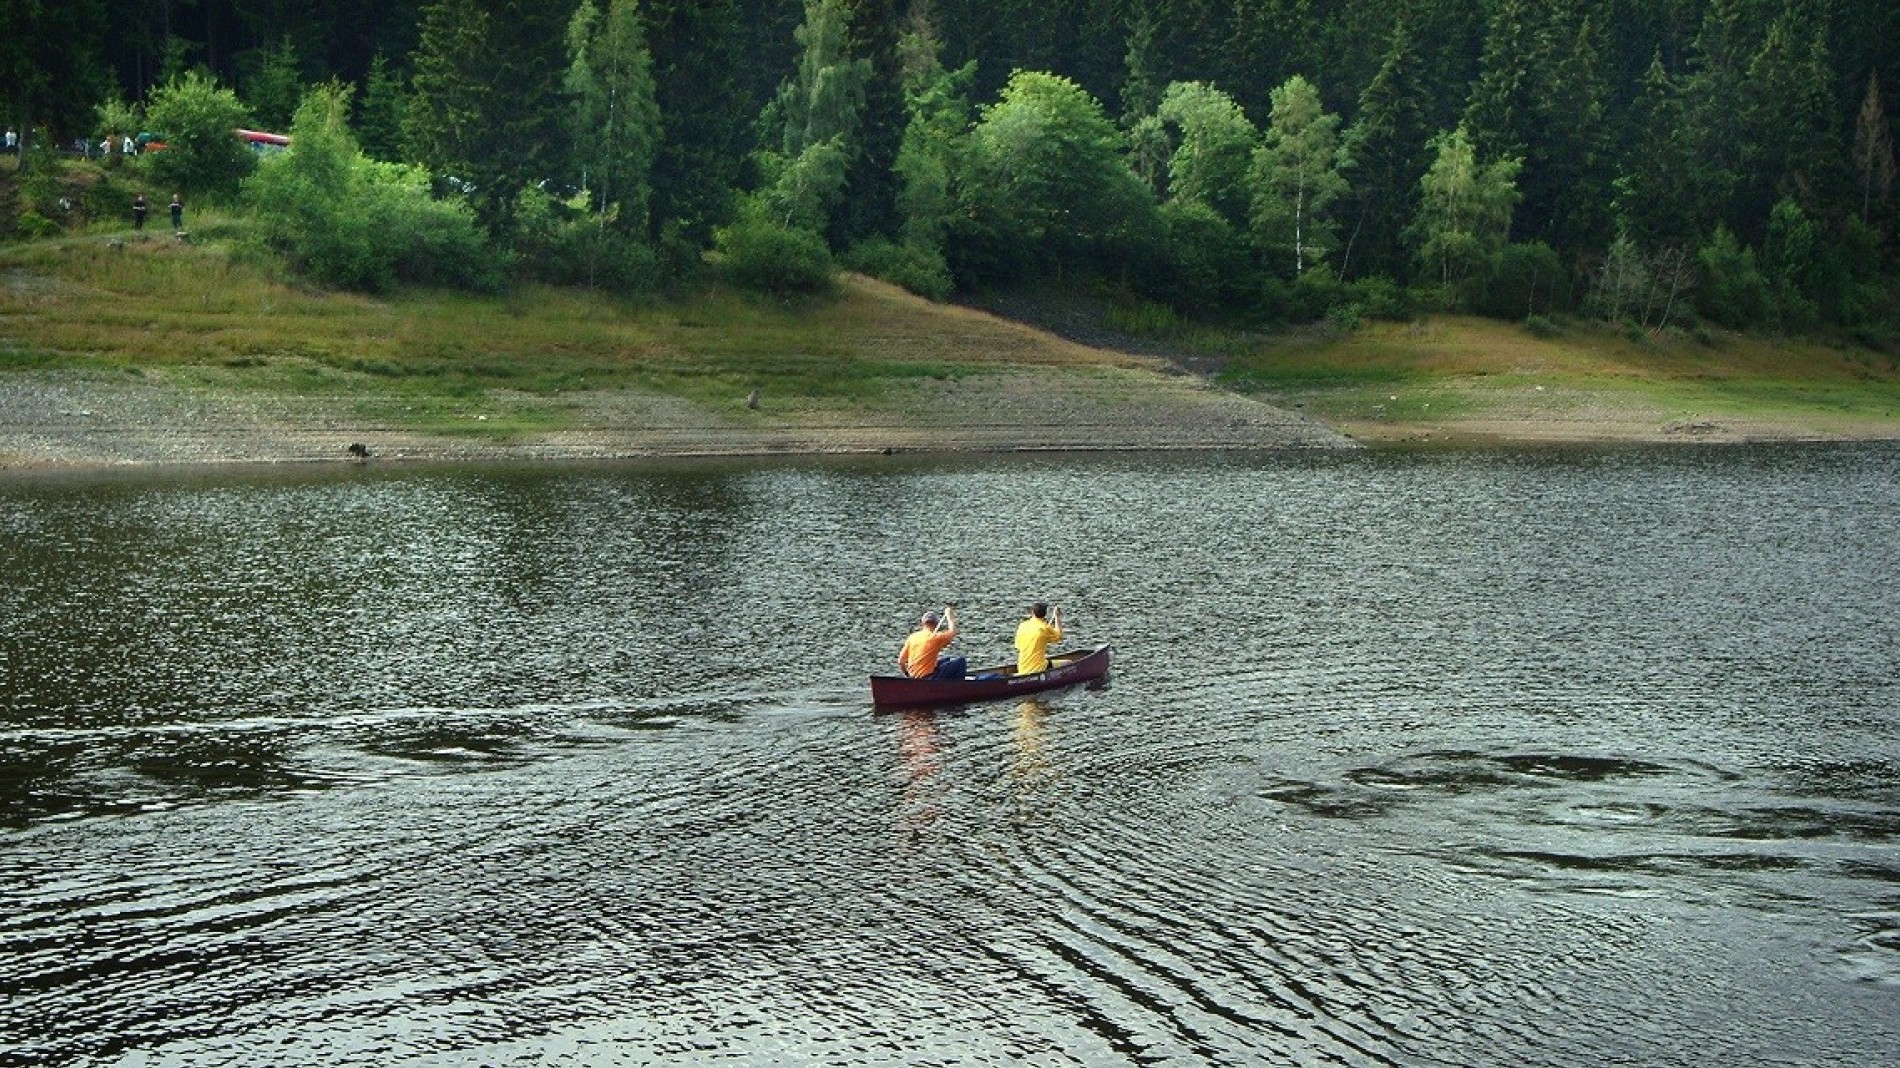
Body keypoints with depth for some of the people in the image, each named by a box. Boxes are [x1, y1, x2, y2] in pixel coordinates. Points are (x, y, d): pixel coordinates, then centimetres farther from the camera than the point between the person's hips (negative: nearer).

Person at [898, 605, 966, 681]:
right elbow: (952, 632, 9)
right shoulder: (935, 637, -11)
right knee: (961, 661, 1)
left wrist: (908, 673, 21)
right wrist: (949, 616, 23)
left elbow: (901, 661, 4)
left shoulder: (912, 637, 3)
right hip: (928, 678, -7)